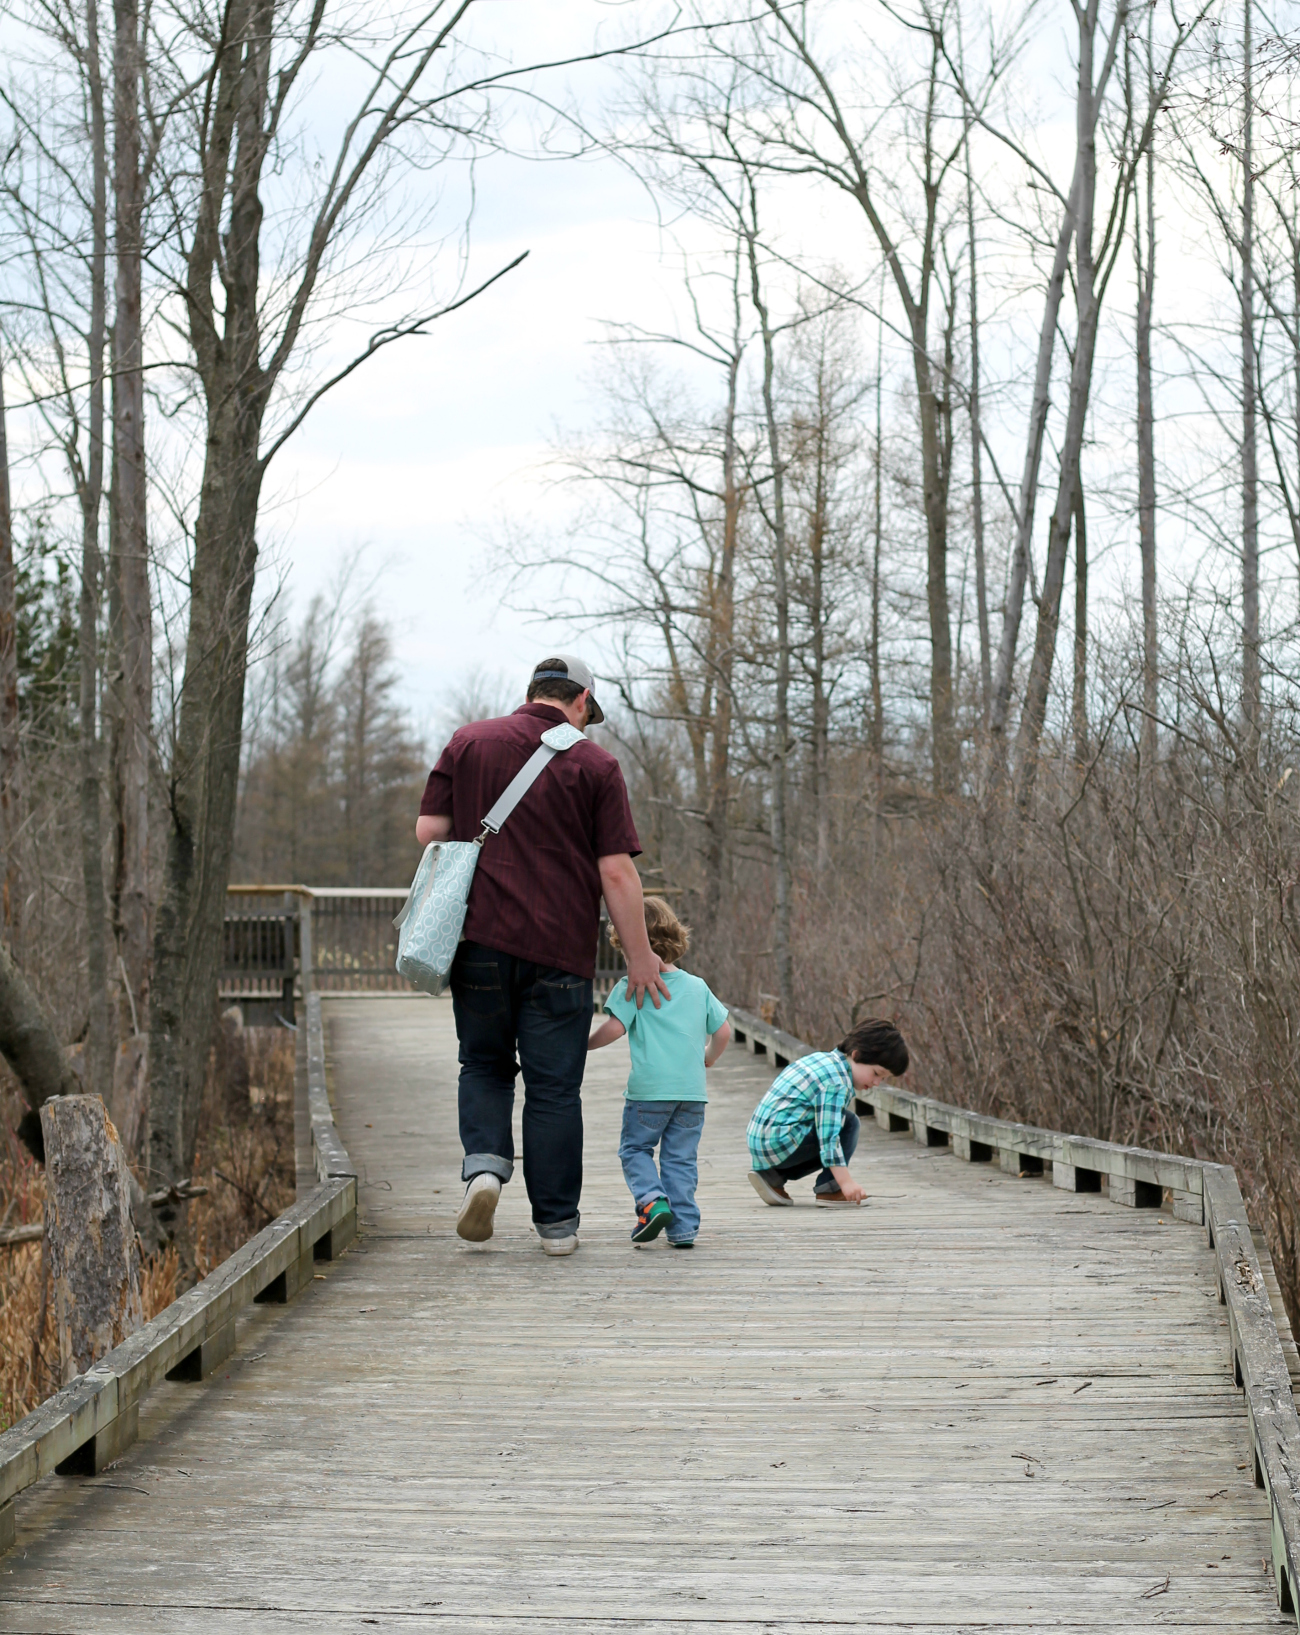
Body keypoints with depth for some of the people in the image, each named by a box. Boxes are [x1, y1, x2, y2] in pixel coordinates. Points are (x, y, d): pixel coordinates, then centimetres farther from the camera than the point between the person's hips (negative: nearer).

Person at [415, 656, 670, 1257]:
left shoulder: (469, 742, 6)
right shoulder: (595, 765, 0)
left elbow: (428, 830, 3)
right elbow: (617, 872, -4)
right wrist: (638, 955, 2)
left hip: (480, 938, 2)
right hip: (560, 949, -2)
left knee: (485, 1066, 18)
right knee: (554, 1086, 5)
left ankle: (483, 1163, -5)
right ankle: (557, 1222, 9)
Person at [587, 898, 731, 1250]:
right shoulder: (697, 986, 11)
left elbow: (615, 1027, -13)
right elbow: (723, 1031, 13)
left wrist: (587, 1044, 4)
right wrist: (709, 1057, 30)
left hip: (649, 1089, -4)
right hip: (692, 1089, 4)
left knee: (634, 1148, 11)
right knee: (681, 1157, 10)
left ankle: (652, 1201, -12)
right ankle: (683, 1227, 5)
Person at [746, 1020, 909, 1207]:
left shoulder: (824, 1058, 14)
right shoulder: (837, 1083, -17)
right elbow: (828, 1136, -24)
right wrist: (846, 1181, -26)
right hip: (779, 1141, -10)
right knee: (848, 1122, -9)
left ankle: (773, 1177, 13)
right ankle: (827, 1189, -10)